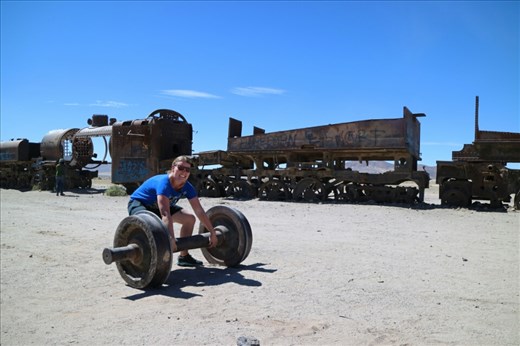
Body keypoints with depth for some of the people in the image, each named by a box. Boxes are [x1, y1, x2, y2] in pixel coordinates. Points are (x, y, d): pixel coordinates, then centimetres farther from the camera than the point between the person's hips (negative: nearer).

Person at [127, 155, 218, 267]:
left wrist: (212, 233, -15)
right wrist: (171, 239, -57)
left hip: (155, 206, 8)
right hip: (138, 203, -7)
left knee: (190, 218, 0)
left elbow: (199, 211, -12)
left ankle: (184, 256, 11)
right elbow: (165, 214, -48)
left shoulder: (187, 187, -15)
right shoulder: (163, 183, -36)